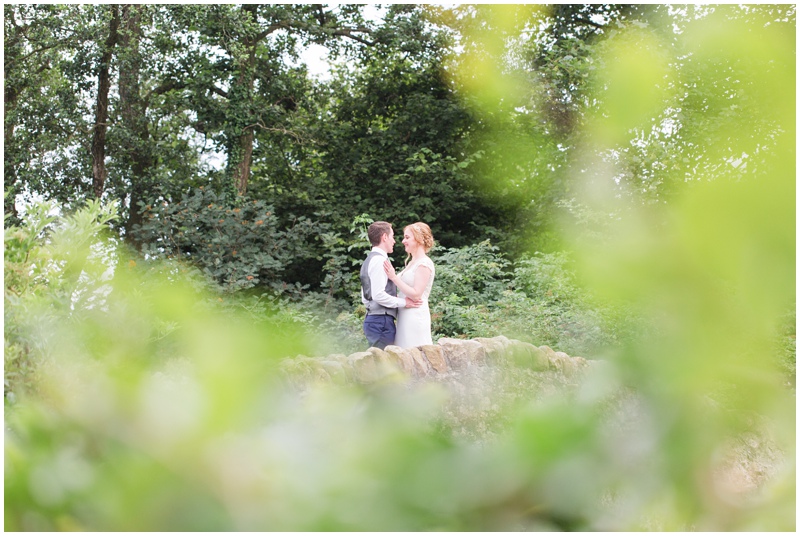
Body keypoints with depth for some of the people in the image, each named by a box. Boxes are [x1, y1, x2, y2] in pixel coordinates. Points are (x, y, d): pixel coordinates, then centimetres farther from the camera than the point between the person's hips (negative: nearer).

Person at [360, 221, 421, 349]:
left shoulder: (370, 260, 20)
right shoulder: (379, 260, -12)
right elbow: (378, 295, -21)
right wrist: (403, 302, -12)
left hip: (372, 318, 10)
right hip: (382, 320, -10)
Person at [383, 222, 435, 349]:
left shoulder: (424, 264, -10)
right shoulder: (412, 263, 17)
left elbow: (416, 294, -17)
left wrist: (394, 277, -17)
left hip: (416, 317, -9)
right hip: (405, 317, 9)